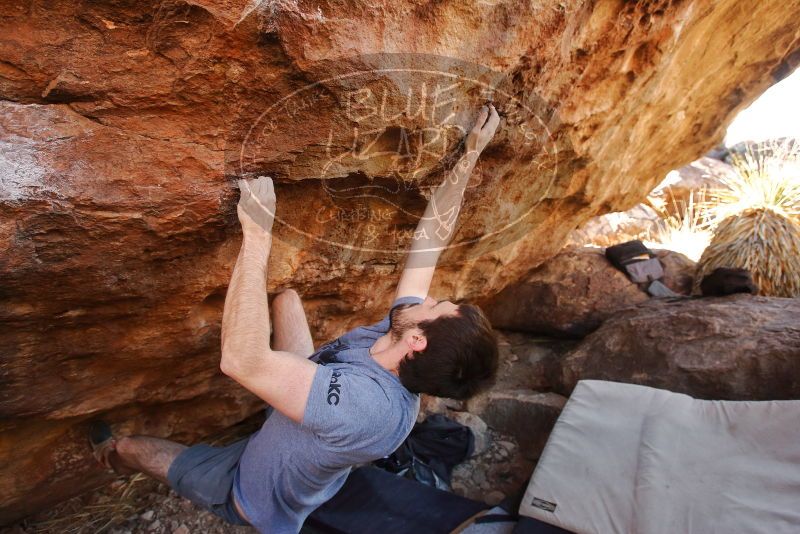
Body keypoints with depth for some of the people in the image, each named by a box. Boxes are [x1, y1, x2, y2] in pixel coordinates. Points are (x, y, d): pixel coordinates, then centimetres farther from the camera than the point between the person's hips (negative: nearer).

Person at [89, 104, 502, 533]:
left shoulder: (364, 403, -48)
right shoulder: (391, 336, -26)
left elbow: (241, 358, -53)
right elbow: (432, 236, -20)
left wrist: (257, 234, -48)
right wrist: (470, 153, -15)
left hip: (254, 492, -5)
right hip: (308, 457, 5)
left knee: (128, 446, 21)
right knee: (286, 298, 2)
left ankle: (111, 455, 56)